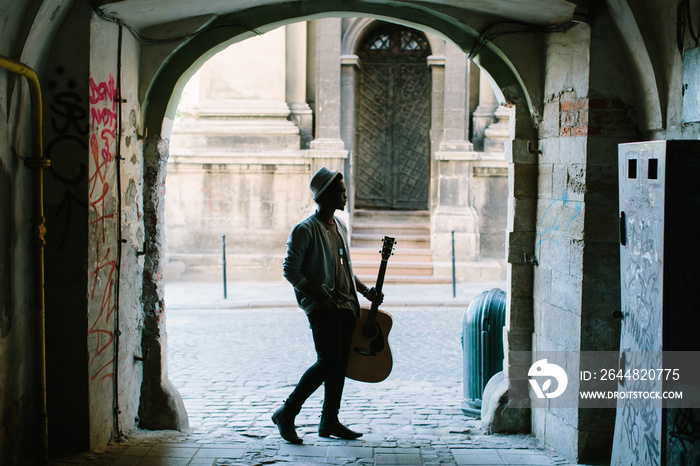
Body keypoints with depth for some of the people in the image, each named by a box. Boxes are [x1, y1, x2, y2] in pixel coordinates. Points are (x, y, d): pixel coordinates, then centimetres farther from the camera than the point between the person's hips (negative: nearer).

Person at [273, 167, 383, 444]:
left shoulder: (340, 227, 17)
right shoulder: (305, 229, -9)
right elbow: (290, 270, -11)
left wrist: (365, 291, 13)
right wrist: (319, 295, -17)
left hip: (346, 304, 8)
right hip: (322, 307, -8)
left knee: (340, 363, 8)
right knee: (328, 361, -15)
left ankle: (329, 421, 17)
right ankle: (287, 413, -4)